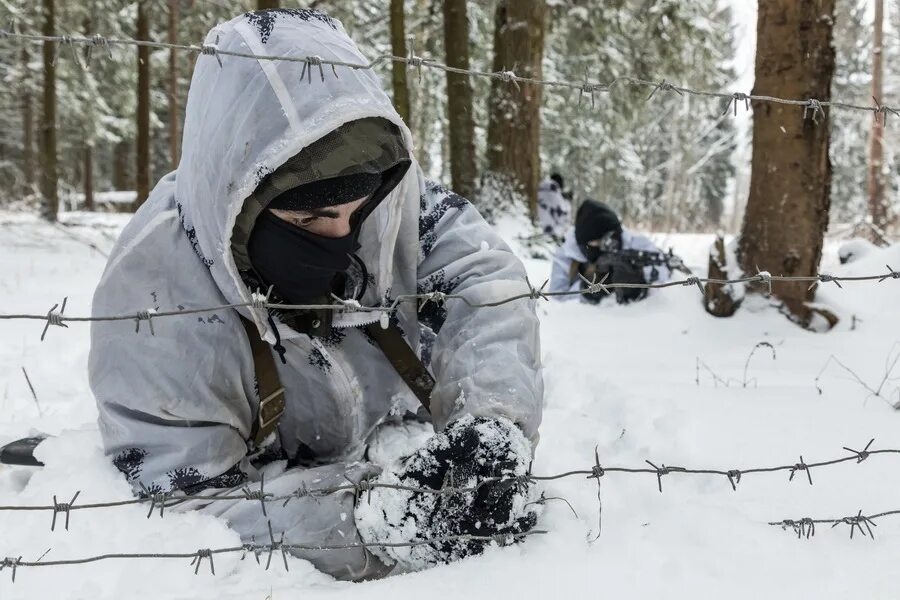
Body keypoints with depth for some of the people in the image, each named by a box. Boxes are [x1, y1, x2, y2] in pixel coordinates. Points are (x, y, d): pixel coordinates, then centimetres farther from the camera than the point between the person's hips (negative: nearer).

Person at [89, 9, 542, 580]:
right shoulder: (156, 290, -28)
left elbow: (480, 275, -19)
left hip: (419, 470, 4)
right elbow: (183, 496, -27)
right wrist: (374, 524, -41)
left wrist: (493, 418, -39)